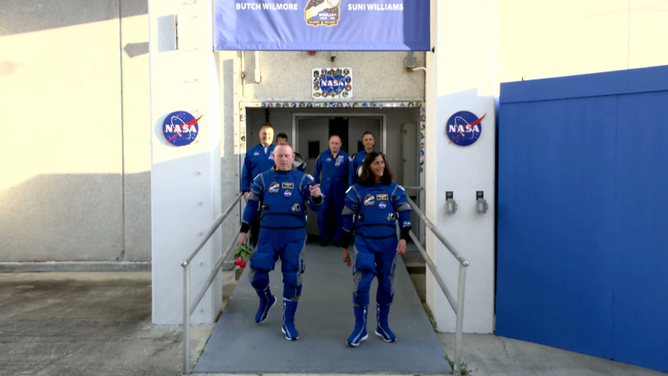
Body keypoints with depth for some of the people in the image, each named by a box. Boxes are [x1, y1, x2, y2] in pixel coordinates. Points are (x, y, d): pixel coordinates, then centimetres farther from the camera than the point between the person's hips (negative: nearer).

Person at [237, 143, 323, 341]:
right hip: (268, 234, 1)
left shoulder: (303, 179, 2)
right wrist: (244, 230, 10)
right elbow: (251, 205, 12)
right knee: (257, 274, 0)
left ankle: (288, 323, 16)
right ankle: (266, 300, 35)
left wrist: (316, 197, -24)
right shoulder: (263, 179, 5)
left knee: (292, 278, 0)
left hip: (294, 235, -1)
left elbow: (316, 206, -1)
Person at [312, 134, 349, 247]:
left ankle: (337, 238, 17)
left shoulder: (345, 157, 0)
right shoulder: (322, 156, 2)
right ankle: (324, 238, 14)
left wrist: (348, 187, 2)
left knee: (339, 215, 6)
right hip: (325, 190, 0)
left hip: (340, 191, 0)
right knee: (323, 214, 0)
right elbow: (316, 172, 8)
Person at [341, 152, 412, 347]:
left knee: (386, 284, 11)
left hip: (388, 243, 2)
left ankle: (383, 325, 28)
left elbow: (405, 214, 1)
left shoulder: (394, 189, 3)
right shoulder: (356, 190, 0)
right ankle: (360, 328, 6)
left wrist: (403, 238, -13)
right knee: (361, 283, -10)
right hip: (364, 243, -2)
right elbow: (347, 219, 5)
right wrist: (345, 247, 7)